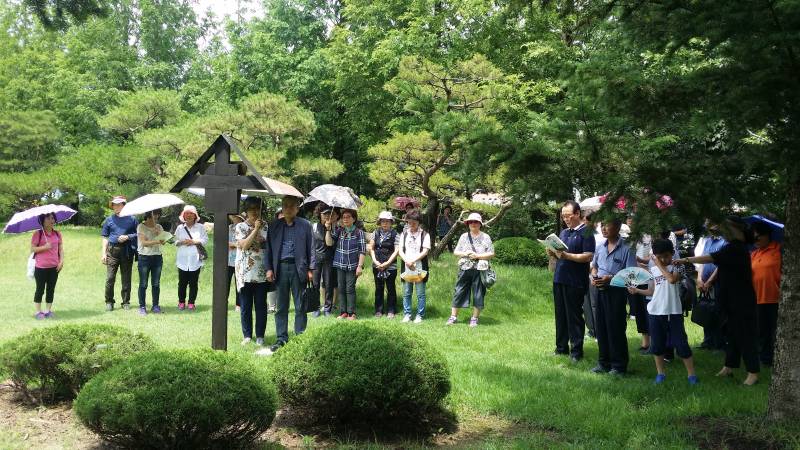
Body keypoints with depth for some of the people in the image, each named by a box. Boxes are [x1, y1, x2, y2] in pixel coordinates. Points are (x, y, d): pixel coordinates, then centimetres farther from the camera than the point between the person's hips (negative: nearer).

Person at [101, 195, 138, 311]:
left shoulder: (131, 219, 8)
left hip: (127, 251, 0)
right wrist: (103, 253, 3)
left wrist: (127, 237, -9)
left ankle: (126, 302, 12)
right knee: (110, 278, -5)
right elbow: (105, 237, 10)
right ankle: (109, 302, 5)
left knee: (126, 278, 4)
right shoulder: (109, 220, 11)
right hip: (112, 250, 0)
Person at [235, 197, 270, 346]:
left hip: (261, 273, 1)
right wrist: (256, 229, -16)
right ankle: (247, 335, 15)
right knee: (245, 306, 5)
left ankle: (260, 336, 12)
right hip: (245, 273, -1)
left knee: (261, 306, 4)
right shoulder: (240, 227, 0)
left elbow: (270, 246, 10)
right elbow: (244, 245, -13)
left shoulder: (265, 226, 6)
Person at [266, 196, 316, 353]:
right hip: (280, 267, 2)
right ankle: (281, 338, 13)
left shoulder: (305, 225, 3)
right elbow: (270, 248, 10)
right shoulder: (275, 225, 9)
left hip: (298, 268, -2)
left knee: (300, 307, 4)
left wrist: (311, 269, -2)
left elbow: (311, 248, 3)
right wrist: (269, 268, 2)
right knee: (281, 307, 6)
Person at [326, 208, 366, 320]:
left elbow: (362, 251, -4)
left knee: (350, 289, -4)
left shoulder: (359, 232, -2)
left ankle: (351, 313, 3)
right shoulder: (338, 231, 8)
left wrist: (360, 266, -10)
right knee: (341, 289, 6)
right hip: (340, 265, 4)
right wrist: (328, 229, -11)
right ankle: (343, 312, 13)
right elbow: (329, 243, -3)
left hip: (352, 265, -4)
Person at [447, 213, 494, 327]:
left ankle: (474, 318, 12)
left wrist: (477, 256, -12)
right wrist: (464, 254, -9)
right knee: (459, 292, 1)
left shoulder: (485, 237, 4)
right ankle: (453, 316, 8)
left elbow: (491, 254, 0)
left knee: (478, 295, 2)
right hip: (465, 269, 2)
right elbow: (455, 252, 11)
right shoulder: (464, 237, 11)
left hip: (480, 270, -2)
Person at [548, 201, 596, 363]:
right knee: (560, 315, 12)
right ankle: (561, 347, 21)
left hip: (575, 282, -7)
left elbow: (588, 257, -17)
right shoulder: (563, 232, 17)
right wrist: (553, 253, 0)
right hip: (559, 279, 7)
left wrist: (566, 255, -22)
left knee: (574, 316, -2)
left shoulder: (586, 233, -7)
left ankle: (576, 351, 5)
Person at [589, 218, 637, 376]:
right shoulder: (600, 248, 9)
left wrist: (610, 278, -21)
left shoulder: (626, 249, -11)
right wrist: (594, 277, 1)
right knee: (601, 327, 11)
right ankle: (604, 362, 22)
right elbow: (594, 266, 22)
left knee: (616, 328, -1)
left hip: (617, 291, -6)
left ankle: (619, 366, 9)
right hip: (601, 291, 6)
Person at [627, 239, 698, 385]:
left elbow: (672, 279, -25)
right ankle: (660, 373, 22)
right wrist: (637, 290, 4)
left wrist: (660, 265, -15)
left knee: (681, 344, -4)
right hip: (655, 312, 4)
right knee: (657, 345, 10)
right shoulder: (653, 270, 8)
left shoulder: (676, 267, -3)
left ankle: (691, 374, 4)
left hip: (674, 312, -4)